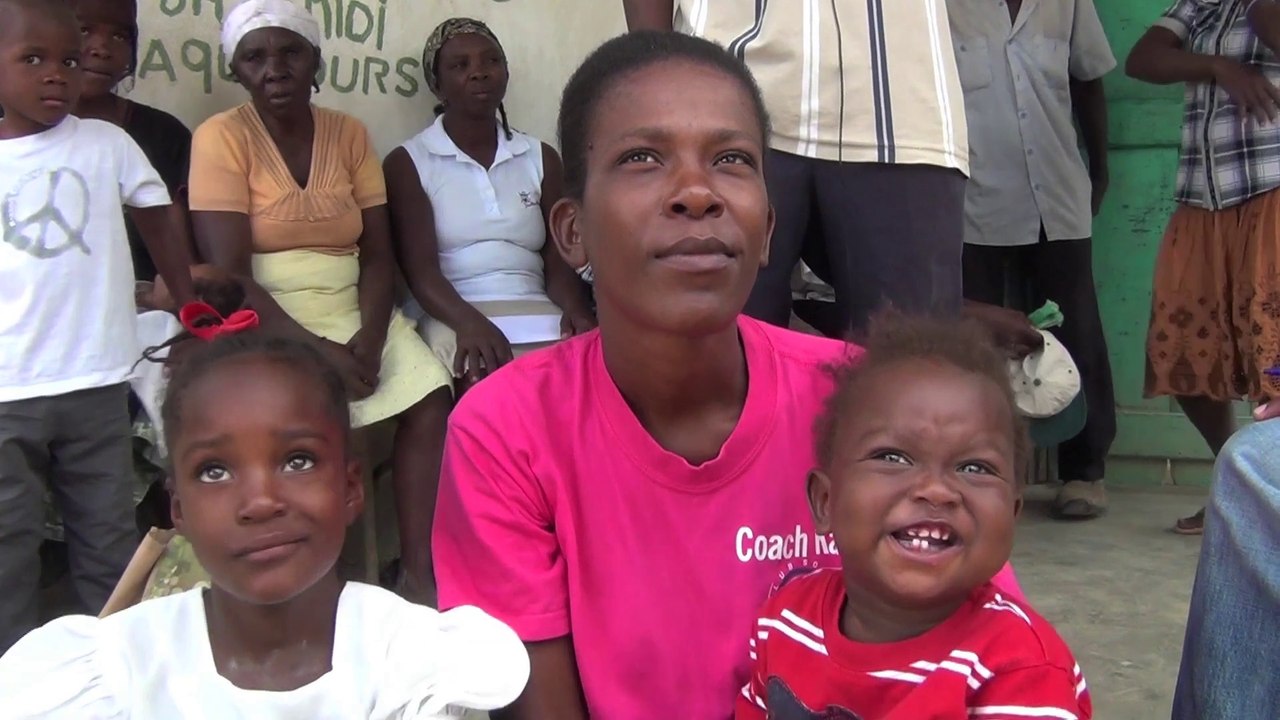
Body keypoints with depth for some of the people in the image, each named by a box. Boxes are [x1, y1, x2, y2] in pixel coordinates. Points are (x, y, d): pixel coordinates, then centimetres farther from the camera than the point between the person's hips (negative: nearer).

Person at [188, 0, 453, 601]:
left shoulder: (349, 134, 9)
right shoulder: (221, 138, -3)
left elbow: (378, 254, 5)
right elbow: (228, 274, -11)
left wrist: (370, 337, -13)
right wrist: (317, 350, -19)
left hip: (353, 313, 4)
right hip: (264, 321, -4)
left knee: (431, 402, -18)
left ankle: (418, 572, -13)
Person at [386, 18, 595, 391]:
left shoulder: (541, 158, 17)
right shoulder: (408, 162, 7)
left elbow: (558, 262, 9)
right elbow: (420, 270, -5)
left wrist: (576, 311, -15)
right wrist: (470, 323, -26)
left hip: (537, 314, 4)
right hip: (454, 319, -3)